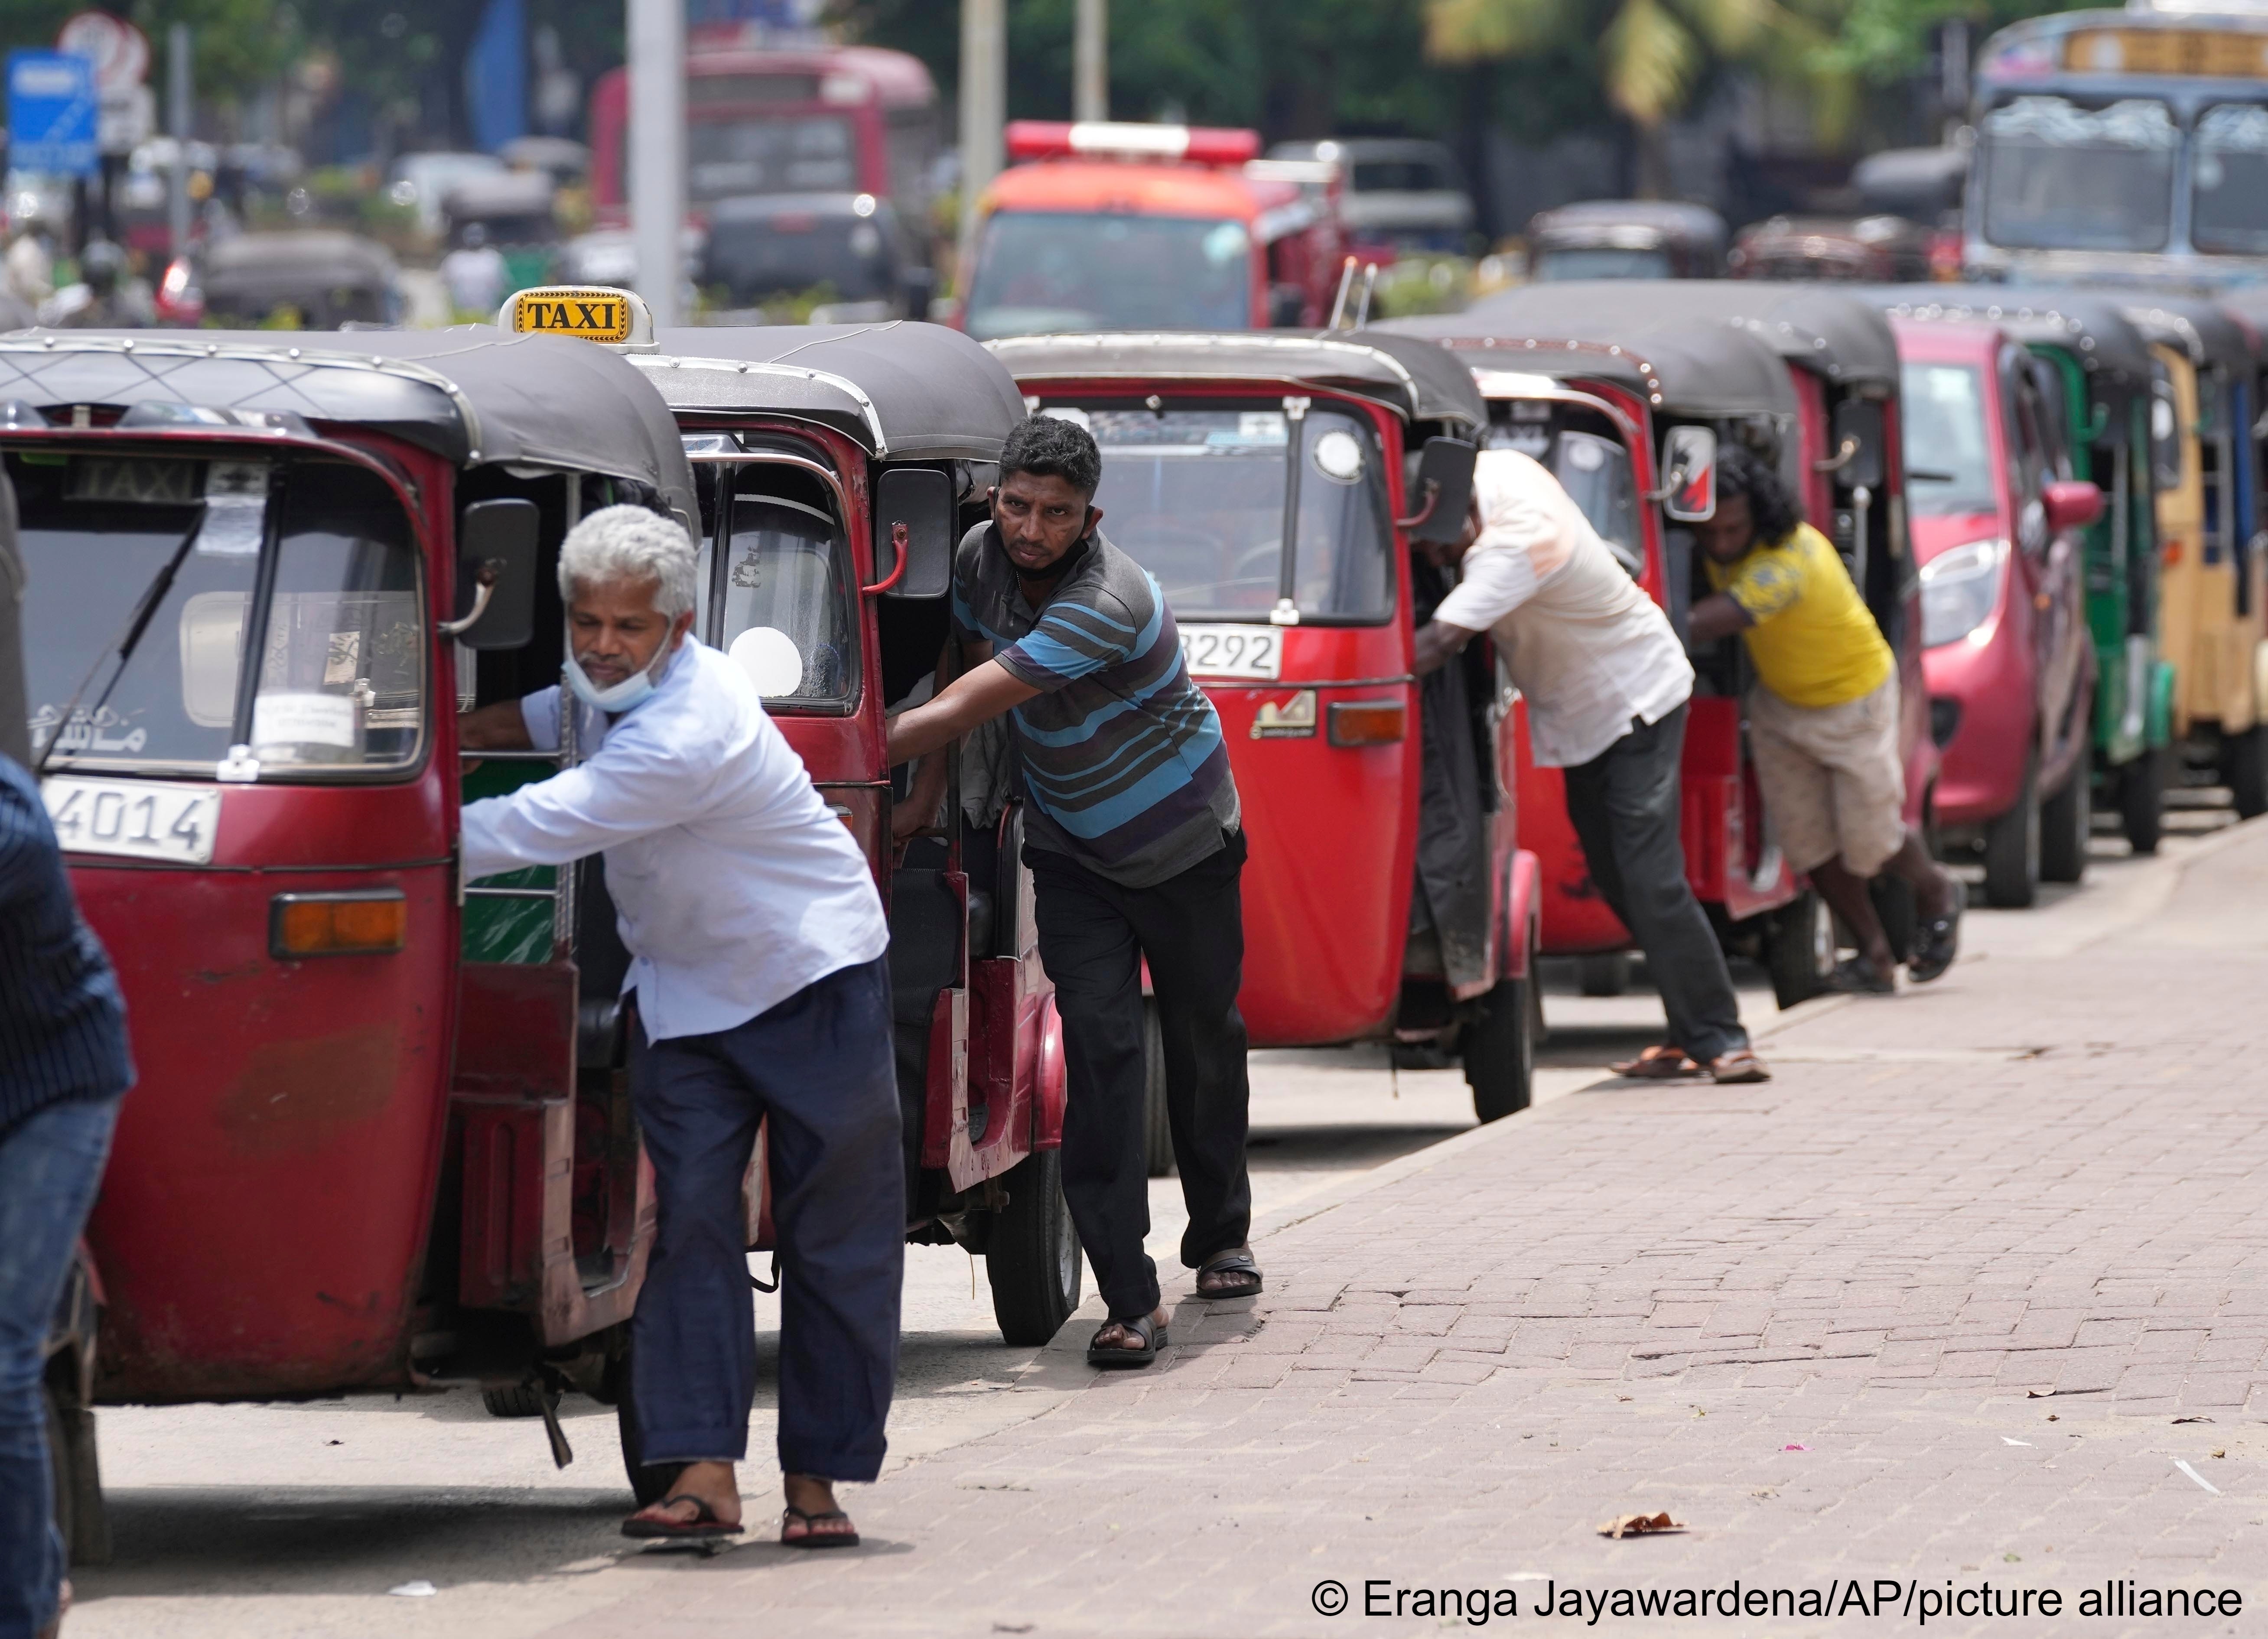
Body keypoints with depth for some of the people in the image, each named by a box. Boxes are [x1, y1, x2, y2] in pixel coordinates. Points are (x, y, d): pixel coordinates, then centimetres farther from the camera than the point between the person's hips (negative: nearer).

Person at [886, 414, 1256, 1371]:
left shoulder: (1105, 605, -33)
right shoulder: (980, 560, -11)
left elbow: (957, 714, -35)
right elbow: (954, 676, 6)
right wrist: (924, 798, -5)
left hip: (1184, 842, -4)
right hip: (1071, 851, 4)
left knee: (1204, 1040, 13)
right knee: (1100, 1045, -12)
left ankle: (1220, 1236, 39)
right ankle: (1129, 1300, -19)